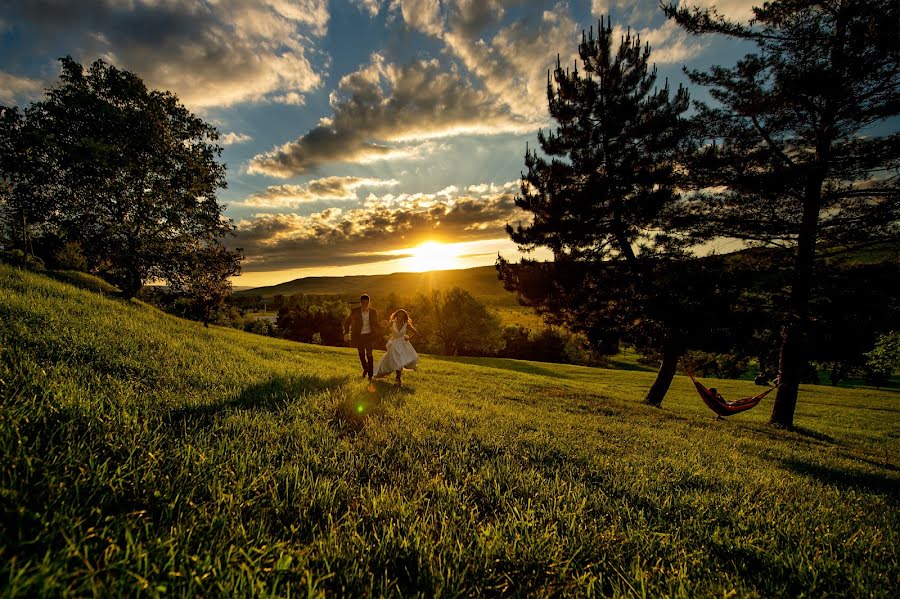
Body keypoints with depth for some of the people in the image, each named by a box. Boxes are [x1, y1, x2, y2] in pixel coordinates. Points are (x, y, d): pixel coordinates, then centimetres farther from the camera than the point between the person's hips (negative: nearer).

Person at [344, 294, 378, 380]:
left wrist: (375, 333, -3)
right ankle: (365, 369, 40)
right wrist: (346, 333, -5)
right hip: (358, 336, 1)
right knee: (361, 354, 14)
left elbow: (376, 324, 12)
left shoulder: (373, 312, -1)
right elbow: (347, 322, 4)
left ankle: (370, 375, 0)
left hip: (369, 335, -1)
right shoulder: (355, 311, -6)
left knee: (369, 354, -10)